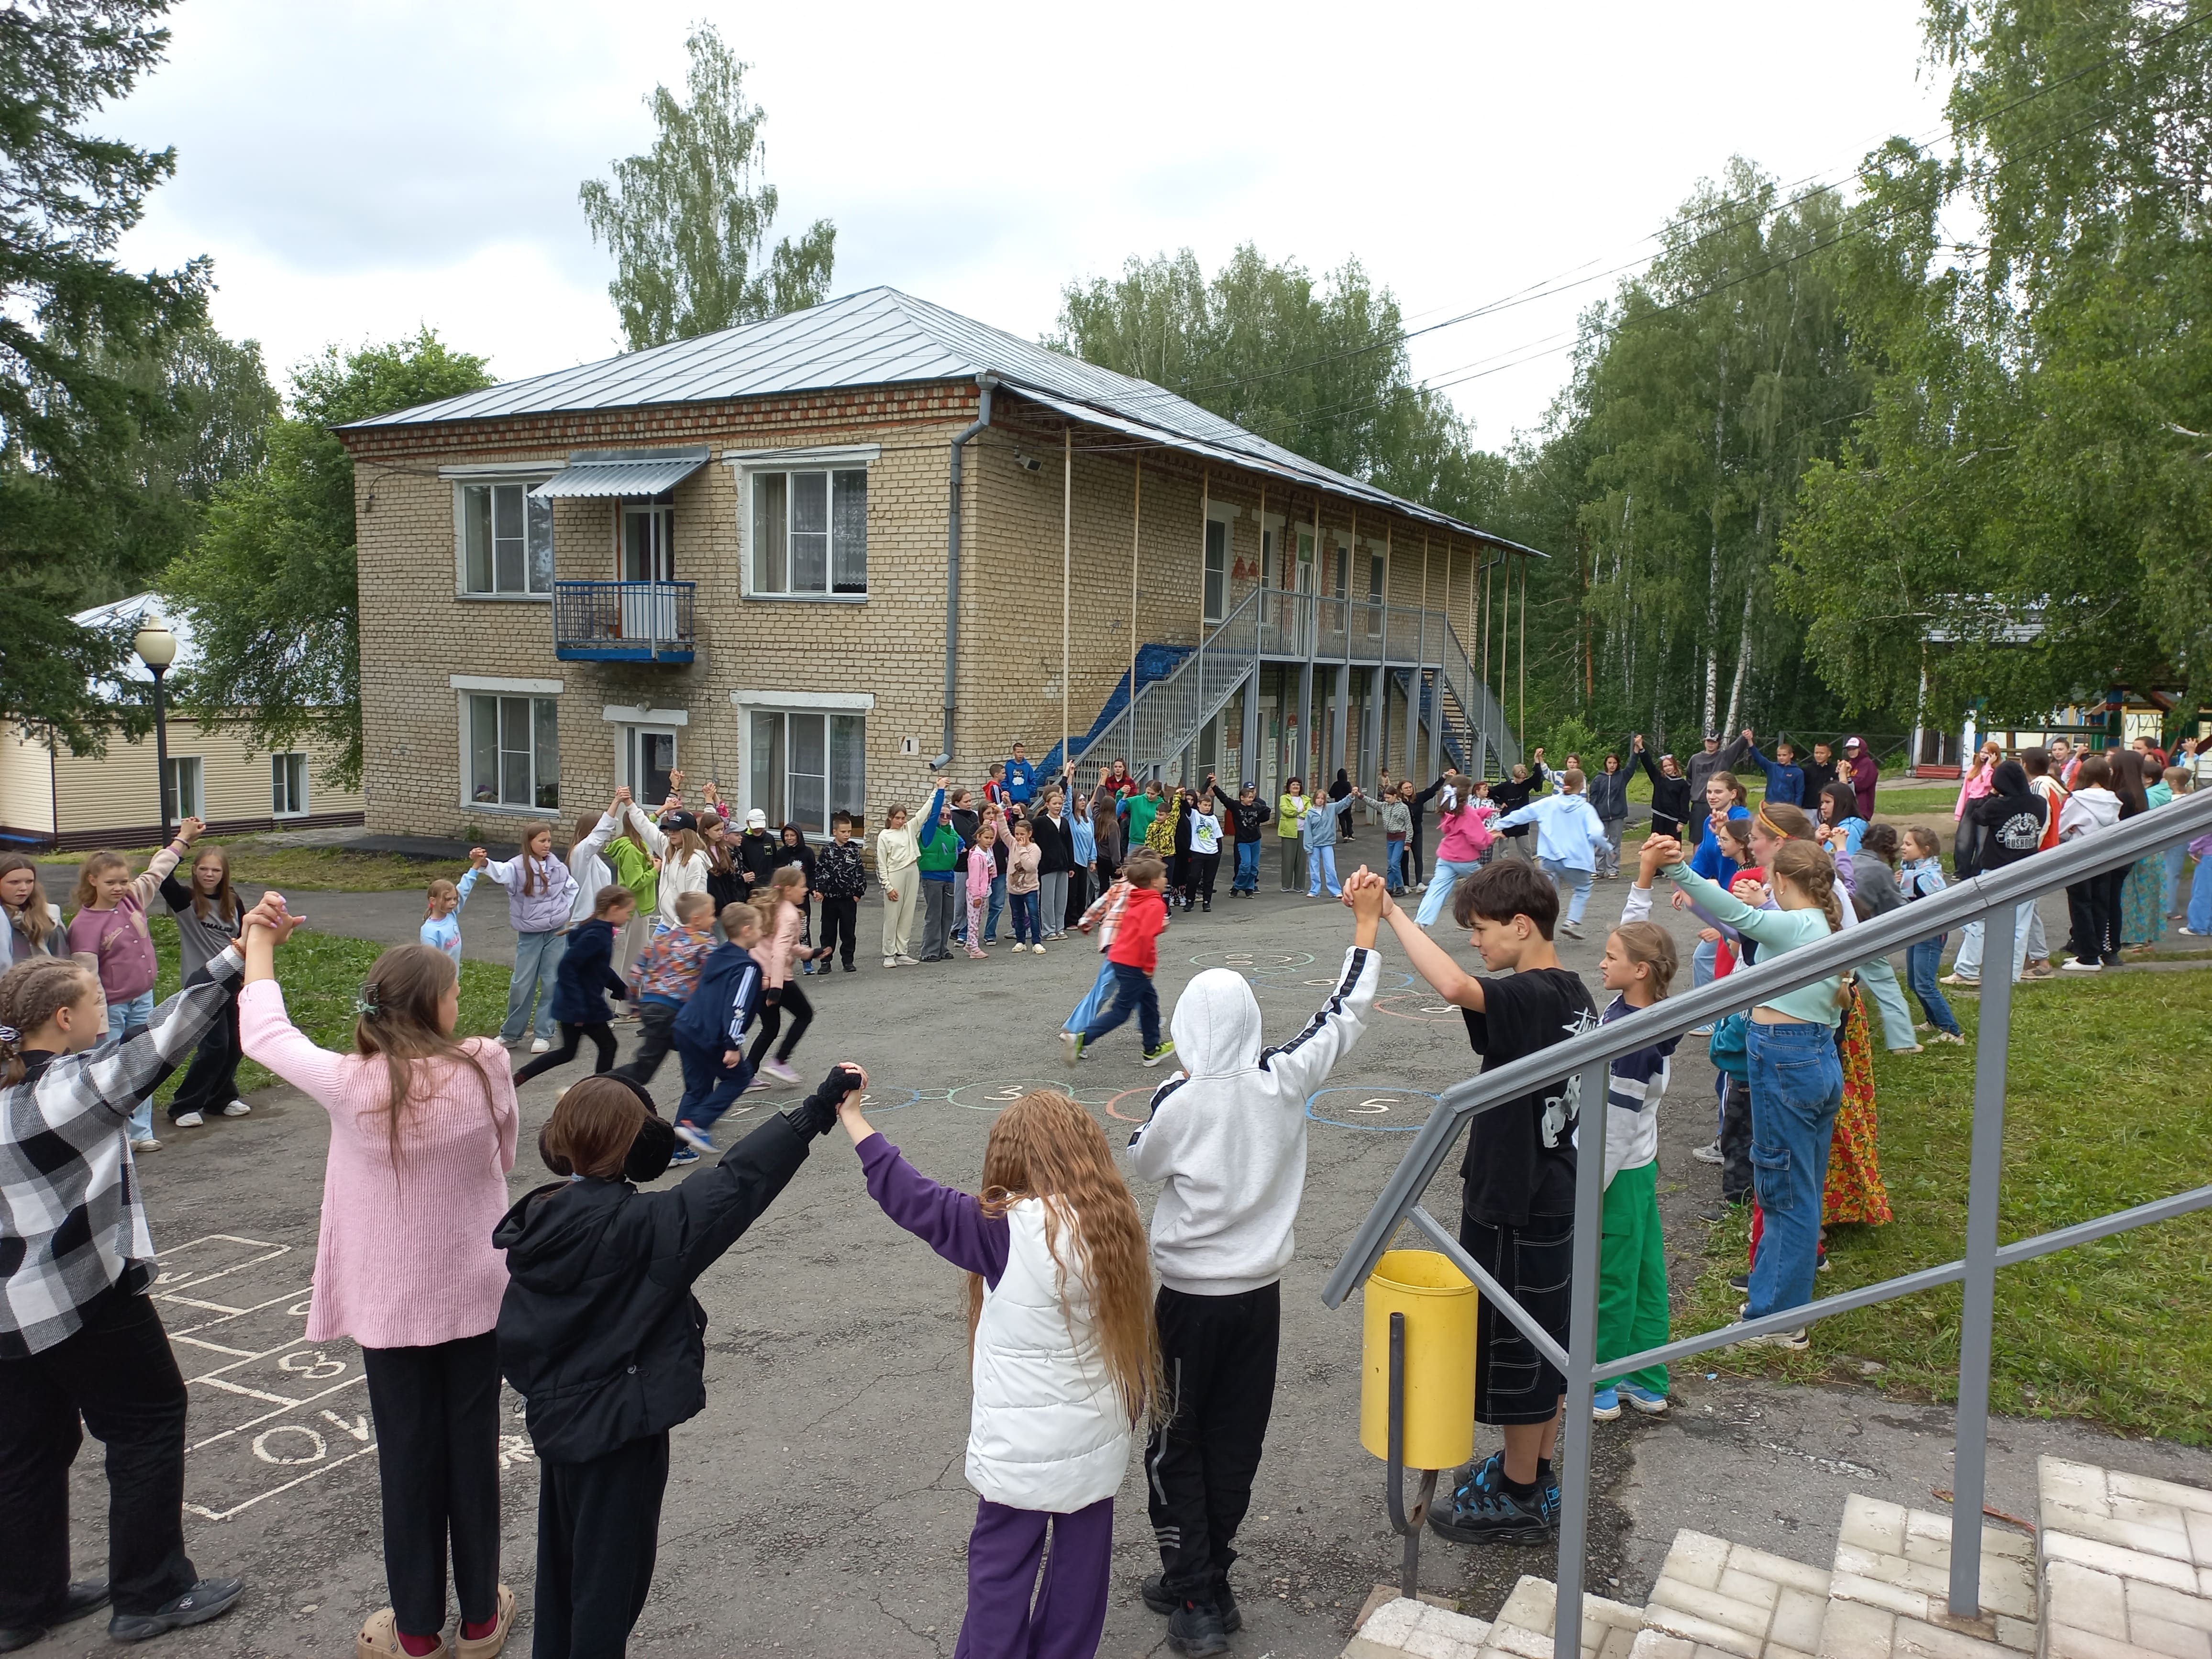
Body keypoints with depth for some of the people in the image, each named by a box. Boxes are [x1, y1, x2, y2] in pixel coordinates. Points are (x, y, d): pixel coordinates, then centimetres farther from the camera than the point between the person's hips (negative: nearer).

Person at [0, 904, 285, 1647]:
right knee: (148, 1424, 7)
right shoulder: (75, 1086, -19)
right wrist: (238, 952, -22)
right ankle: (150, 1595, 15)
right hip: (86, 1298, -8)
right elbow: (165, 1034, -21)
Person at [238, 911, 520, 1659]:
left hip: (392, 1303, 0)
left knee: (407, 1456, 13)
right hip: (477, 1292, 1)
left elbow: (266, 1035, 0)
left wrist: (258, 946, 14)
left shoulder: (350, 1084, -18)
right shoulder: (485, 1068, -17)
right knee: (474, 1447, 15)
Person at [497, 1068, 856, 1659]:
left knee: (563, 1560, 25)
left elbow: (513, 1334, 2)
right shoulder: (637, 1227, -27)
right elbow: (735, 1182, -31)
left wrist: (540, 1386, 17)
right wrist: (819, 1106, -31)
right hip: (618, 1430, -7)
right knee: (610, 1573, 10)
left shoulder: (536, 1223, -5)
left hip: (556, 1418, 7)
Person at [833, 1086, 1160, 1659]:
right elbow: (1133, 1327, 4)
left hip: (1023, 1444, -5)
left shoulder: (1007, 1231, -21)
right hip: (1097, 1437, 5)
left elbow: (913, 1199, -17)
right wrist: (1137, 1401, 17)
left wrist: (851, 1117, -11)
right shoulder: (1113, 1222, -5)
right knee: (1081, 1559, 18)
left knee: (1002, 1568, 12)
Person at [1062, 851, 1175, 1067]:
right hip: (1134, 964, -10)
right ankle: (1080, 1039, -11)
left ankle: (1153, 1049, 31)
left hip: (1121, 958, 10)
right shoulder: (1156, 905, -17)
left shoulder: (1135, 900, 10)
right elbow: (1145, 936, -27)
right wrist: (1147, 965, -19)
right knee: (1121, 1011, -2)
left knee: (1149, 999, 22)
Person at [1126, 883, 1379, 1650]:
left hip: (1192, 1295, -4)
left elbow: (1142, 1163, 0)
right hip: (1262, 1291, 4)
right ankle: (1210, 1582, 28)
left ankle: (1194, 1600, 13)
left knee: (1176, 1448, 12)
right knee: (1235, 1444, 17)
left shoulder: (1178, 1100, -19)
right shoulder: (1285, 1080, -10)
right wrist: (1366, 925, 12)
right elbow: (1345, 1013, 3)